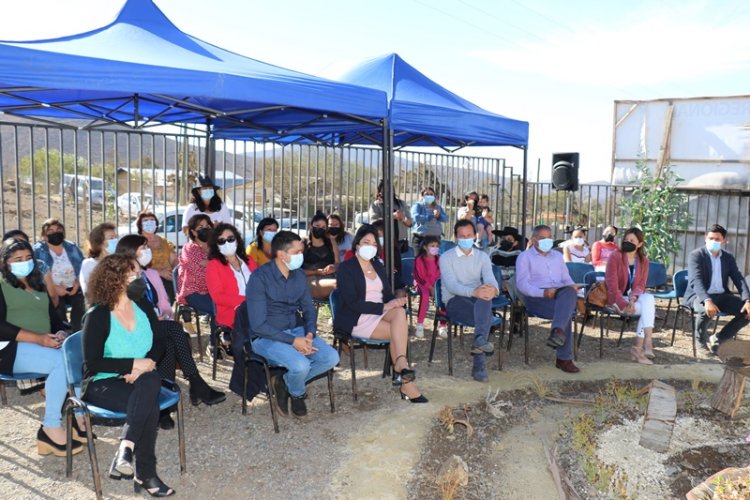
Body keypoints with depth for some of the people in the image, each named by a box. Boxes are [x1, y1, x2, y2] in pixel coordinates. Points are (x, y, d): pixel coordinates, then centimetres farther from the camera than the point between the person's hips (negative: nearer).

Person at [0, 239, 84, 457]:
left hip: (45, 346, 6)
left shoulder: (38, 287, 22)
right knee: (61, 361, -32)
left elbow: (54, 317, 17)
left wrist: (60, 333, -7)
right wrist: (38, 338, -21)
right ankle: (51, 429, -25)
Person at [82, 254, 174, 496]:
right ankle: (145, 473, -30)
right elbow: (92, 362, -14)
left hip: (137, 379, 5)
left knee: (151, 381, -34)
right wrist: (135, 364, -21)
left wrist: (146, 364, -14)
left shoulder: (143, 307, 6)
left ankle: (125, 449, -35)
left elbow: (159, 343, 8)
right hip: (102, 384, -4)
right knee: (149, 403, -34)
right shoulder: (97, 316, -10)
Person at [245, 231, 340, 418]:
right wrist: (293, 341, -23)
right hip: (266, 337, -6)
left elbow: (309, 310, 12)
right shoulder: (259, 278, -17)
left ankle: (285, 382, 7)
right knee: (301, 365, -31)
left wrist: (309, 335, -9)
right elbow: (258, 325, -19)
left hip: (296, 330, 6)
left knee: (332, 358, -14)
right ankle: (297, 393, 7)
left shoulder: (299, 275, 4)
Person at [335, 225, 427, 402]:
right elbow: (352, 303, -15)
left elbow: (387, 294, 13)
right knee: (399, 331, -26)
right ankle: (406, 382, -25)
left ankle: (400, 363, -37)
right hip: (357, 320, -6)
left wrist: (396, 301, -13)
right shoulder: (346, 268, -6)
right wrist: (383, 307, -21)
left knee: (400, 312, -29)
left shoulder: (378, 266, 16)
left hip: (380, 312, 6)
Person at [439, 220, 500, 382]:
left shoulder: (482, 257, 12)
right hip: (454, 300, -3)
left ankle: (479, 339, -48)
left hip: (478, 300, 3)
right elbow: (451, 285, -16)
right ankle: (479, 365, -35)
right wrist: (474, 291, -35)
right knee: (486, 316, -33)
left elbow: (490, 279, -6)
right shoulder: (446, 257, 0)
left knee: (485, 296, -35)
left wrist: (493, 289, -34)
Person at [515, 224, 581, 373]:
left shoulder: (557, 256, 29)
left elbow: (566, 278, 24)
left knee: (569, 292, -35)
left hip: (559, 294, 4)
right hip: (536, 298, -4)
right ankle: (564, 358, -34)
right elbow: (522, 284, -5)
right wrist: (543, 292, -22)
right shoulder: (525, 256, 9)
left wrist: (571, 286, -3)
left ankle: (557, 331, -50)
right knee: (566, 312, -33)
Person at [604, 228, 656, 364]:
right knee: (648, 308, -26)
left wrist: (633, 298, -22)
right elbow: (612, 285, -16)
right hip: (617, 298, -5)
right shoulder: (615, 257, -10)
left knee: (649, 299, -28)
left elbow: (640, 285, -1)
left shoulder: (644, 261, 5)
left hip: (634, 297, 5)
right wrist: (624, 305, -25)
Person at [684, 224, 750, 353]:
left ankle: (717, 338, 0)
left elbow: (739, 279, 2)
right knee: (708, 311, -37)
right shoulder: (696, 255, -9)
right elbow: (696, 280, -22)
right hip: (699, 295, -6)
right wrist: (707, 301, -38)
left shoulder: (728, 257, 9)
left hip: (721, 296, 6)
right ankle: (700, 337, -3)